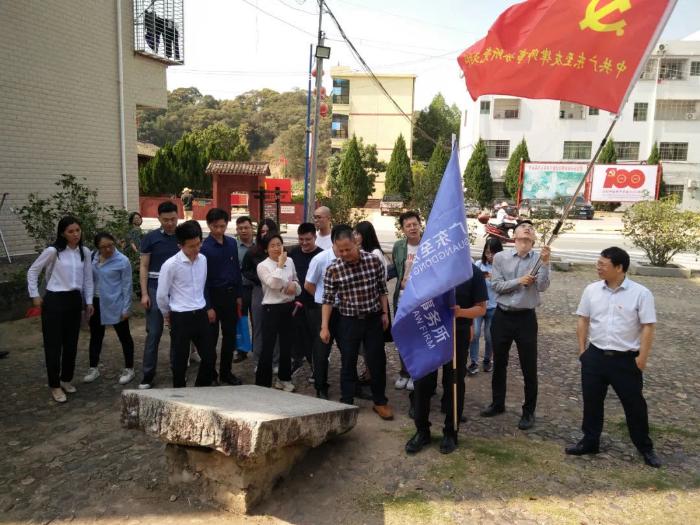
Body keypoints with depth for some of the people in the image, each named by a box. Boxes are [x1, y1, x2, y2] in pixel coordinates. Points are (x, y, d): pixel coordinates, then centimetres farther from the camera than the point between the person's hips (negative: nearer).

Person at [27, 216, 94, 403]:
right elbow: (32, 271, -2)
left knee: (71, 343, 13)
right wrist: (34, 295, -3)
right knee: (53, 344, 1)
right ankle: (55, 386, 13)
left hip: (75, 300, 5)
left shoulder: (85, 252, 3)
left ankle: (66, 379, 30)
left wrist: (88, 301, 8)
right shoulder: (53, 251, -11)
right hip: (54, 300, -5)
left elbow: (87, 278, 10)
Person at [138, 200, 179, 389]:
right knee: (153, 333, -1)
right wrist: (144, 293, -7)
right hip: (156, 289, -2)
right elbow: (143, 267, 1)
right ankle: (148, 374, 7)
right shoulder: (150, 238, 0)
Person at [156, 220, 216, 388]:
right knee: (179, 360, 7)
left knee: (209, 357, 9)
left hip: (201, 315, 5)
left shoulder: (203, 259, 3)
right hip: (181, 317, -5)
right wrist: (167, 315, 7)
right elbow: (161, 295, -6)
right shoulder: (171, 265, -15)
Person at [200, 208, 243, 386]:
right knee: (211, 337, 6)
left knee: (230, 335, 12)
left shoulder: (232, 243, 4)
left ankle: (226, 372, 26)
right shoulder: (205, 247, -12)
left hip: (230, 294, 5)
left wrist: (238, 295, 9)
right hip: (213, 295, -5)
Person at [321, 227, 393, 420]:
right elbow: (328, 300, -6)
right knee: (348, 363, 8)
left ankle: (380, 402, 23)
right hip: (348, 321, -1)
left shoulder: (374, 261, -8)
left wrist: (385, 313, 3)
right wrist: (325, 327, -8)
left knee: (377, 361, 7)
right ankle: (346, 402, 22)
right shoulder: (333, 270, -11)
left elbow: (382, 289, 3)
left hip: (373, 318, 1)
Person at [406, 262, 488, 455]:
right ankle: (422, 430, 21)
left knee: (454, 383, 8)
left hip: (458, 334, -2)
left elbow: (481, 308, -4)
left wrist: (461, 312, -22)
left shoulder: (473, 272, -6)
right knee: (422, 381, 6)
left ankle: (450, 433, 24)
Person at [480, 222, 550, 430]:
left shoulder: (539, 259, -3)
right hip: (502, 316, 2)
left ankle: (529, 411, 22)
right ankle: (498, 403, 32)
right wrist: (519, 281, -17)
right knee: (499, 363, 15)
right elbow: (496, 286, -6)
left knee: (529, 367, 6)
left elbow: (542, 287, -14)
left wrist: (545, 263, -24)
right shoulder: (500, 257, -2)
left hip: (526, 318, -1)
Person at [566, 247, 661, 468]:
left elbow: (648, 327, -9)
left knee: (634, 404, 9)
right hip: (595, 356, 3)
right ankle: (590, 442, 29)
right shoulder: (592, 290, 1)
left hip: (626, 359, -3)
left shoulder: (640, 293, -10)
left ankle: (645, 448, 29)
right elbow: (583, 320, 8)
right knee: (592, 401, 12)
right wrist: (582, 349, 5)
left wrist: (642, 358, -11)